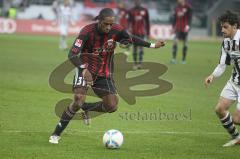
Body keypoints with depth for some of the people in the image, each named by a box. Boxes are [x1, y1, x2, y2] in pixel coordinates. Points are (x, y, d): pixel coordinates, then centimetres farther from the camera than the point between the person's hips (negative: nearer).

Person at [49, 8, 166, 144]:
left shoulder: (116, 30, -13)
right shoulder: (88, 31, -24)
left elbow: (132, 39, 8)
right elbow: (72, 54, -30)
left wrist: (153, 45, 4)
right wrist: (84, 69, -46)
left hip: (104, 74, 4)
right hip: (85, 69, -4)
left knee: (112, 106, -5)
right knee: (78, 102, -22)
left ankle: (86, 108, 25)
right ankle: (56, 135, -10)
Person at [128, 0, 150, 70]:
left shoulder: (144, 10, 7)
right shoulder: (131, 11, 5)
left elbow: (147, 22, 10)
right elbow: (130, 20, -4)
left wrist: (148, 33, 9)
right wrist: (130, 27, -24)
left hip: (142, 32, 0)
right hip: (134, 32, 0)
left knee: (141, 47, -6)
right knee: (135, 47, 3)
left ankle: (140, 63, -5)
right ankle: (135, 63, 8)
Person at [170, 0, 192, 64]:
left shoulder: (188, 7, -5)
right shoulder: (177, 7, 8)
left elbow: (190, 17, -10)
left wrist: (188, 25, -22)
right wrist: (173, 27, 12)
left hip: (185, 29, -3)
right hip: (178, 28, 3)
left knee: (185, 43, 4)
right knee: (175, 41, -13)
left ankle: (183, 59, 14)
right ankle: (174, 58, -16)